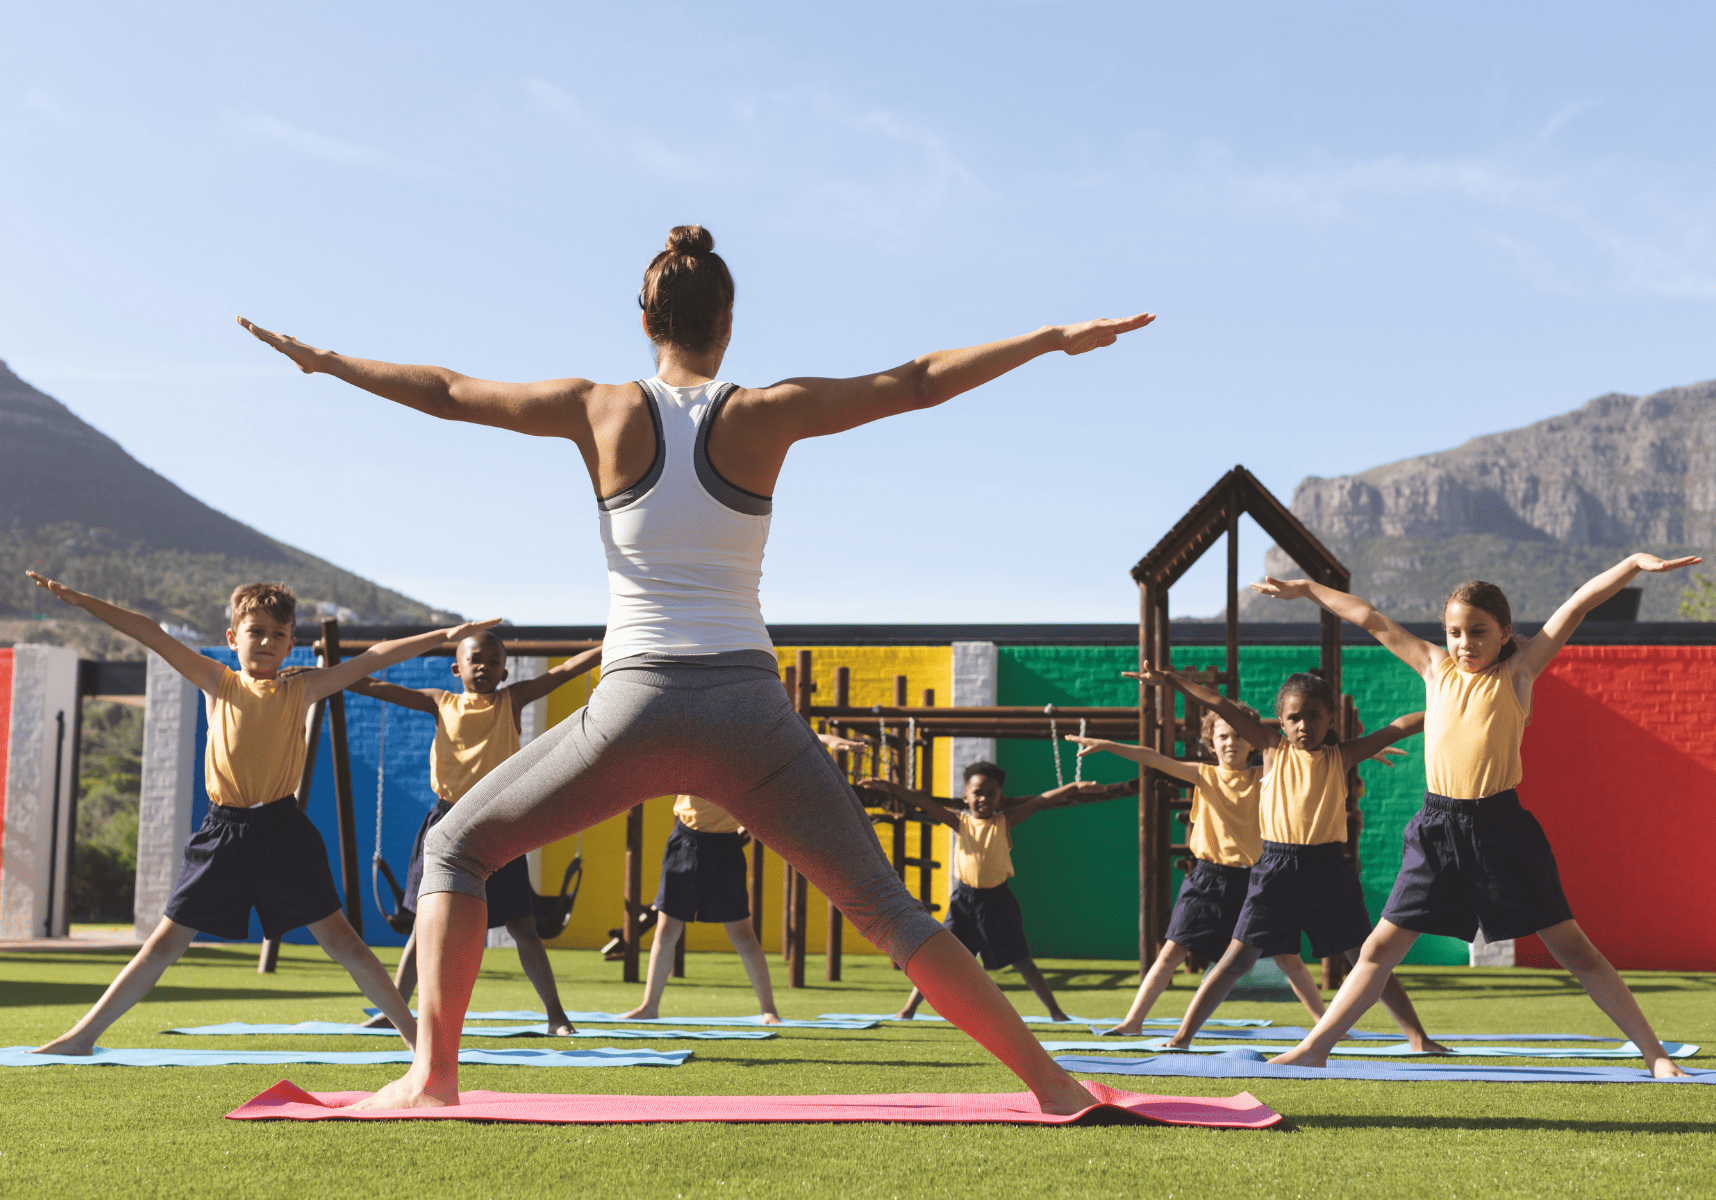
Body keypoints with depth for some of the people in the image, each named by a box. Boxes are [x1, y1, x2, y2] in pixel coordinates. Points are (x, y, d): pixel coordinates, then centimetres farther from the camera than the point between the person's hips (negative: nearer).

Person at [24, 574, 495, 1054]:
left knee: (339, 940, -1)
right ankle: (82, 1037, 15)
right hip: (224, 833, 1)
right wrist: (79, 600, -4)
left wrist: (445, 636, -3)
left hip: (283, 833, -1)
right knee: (165, 944, 5)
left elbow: (373, 658, 1)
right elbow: (152, 636, 0)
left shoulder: (299, 690, 5)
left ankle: (415, 1033, 5)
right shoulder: (218, 683, 6)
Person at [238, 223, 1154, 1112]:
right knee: (885, 909, 9)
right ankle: (1048, 1081, 5)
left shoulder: (603, 411, 5)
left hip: (634, 707, -1)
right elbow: (919, 383, 4)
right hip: (750, 713, 1)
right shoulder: (763, 415, 3)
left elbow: (447, 393, 15)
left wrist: (325, 359, 29)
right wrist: (1058, 337, 11)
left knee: (455, 850, 19)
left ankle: (432, 1073, 5)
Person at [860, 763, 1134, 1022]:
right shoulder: (960, 822, 0)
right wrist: (891, 788, -15)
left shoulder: (1004, 822, -1)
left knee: (1021, 962, 3)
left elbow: (1041, 802, -5)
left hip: (998, 899, 0)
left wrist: (1074, 788, -13)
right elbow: (924, 804, -6)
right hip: (964, 900, 1)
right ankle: (909, 1008, 6)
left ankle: (1055, 1011, 12)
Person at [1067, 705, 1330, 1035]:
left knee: (1288, 959, 4)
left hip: (1252, 881, 0)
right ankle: (1132, 1022, 1)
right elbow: (1155, 759, -7)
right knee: (1172, 951, -4)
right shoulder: (1204, 775, 1)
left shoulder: (1263, 777, 3)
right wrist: (1106, 745, -14)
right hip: (1209, 880, 0)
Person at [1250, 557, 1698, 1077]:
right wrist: (1307, 589, 21)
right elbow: (1371, 619, 16)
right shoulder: (1436, 668, 10)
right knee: (1382, 946, 7)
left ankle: (1654, 1053, 5)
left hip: (1501, 826, -3)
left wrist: (1635, 562, -14)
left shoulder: (1517, 672, 2)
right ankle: (1313, 1048, 13)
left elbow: (1577, 606, -6)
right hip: (1438, 828, 3)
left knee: (1571, 947, -1)